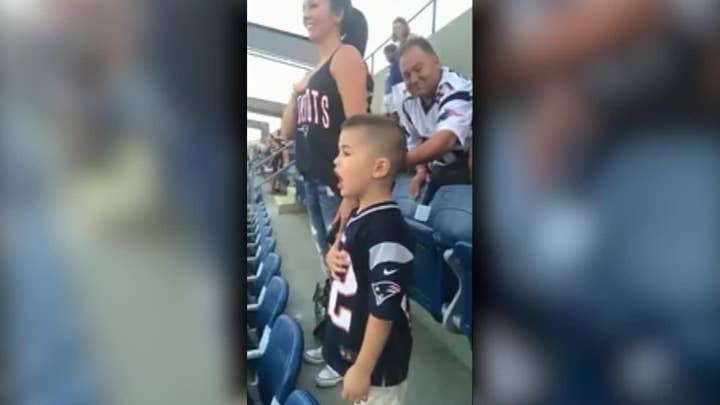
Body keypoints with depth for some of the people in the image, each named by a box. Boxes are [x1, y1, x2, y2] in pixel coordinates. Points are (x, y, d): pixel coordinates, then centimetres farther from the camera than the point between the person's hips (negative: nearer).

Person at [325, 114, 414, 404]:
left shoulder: (386, 230, -28)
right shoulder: (358, 216, 1)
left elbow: (384, 310, -27)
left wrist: (363, 369, -21)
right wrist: (333, 257, -4)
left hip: (378, 364, -9)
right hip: (353, 350, 9)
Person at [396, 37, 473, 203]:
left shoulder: (457, 89, -24)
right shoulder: (408, 103, 1)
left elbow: (445, 140, -39)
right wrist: (421, 170, -9)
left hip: (466, 169, -7)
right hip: (440, 175, 7)